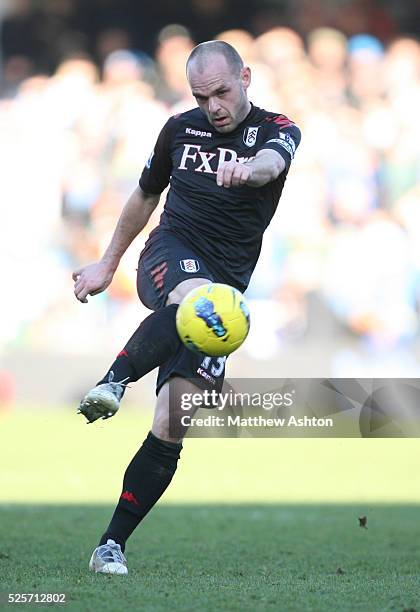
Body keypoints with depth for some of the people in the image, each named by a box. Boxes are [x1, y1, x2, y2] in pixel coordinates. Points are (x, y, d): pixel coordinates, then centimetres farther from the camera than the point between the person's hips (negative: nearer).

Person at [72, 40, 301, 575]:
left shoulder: (275, 129, 1)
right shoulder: (180, 129, 11)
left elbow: (273, 161, -26)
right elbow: (145, 196, 28)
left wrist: (249, 168, -50)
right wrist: (108, 263, 32)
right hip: (171, 254, 1)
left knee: (171, 426, -12)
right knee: (194, 295, -41)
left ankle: (111, 545, -8)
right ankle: (111, 384, -52)